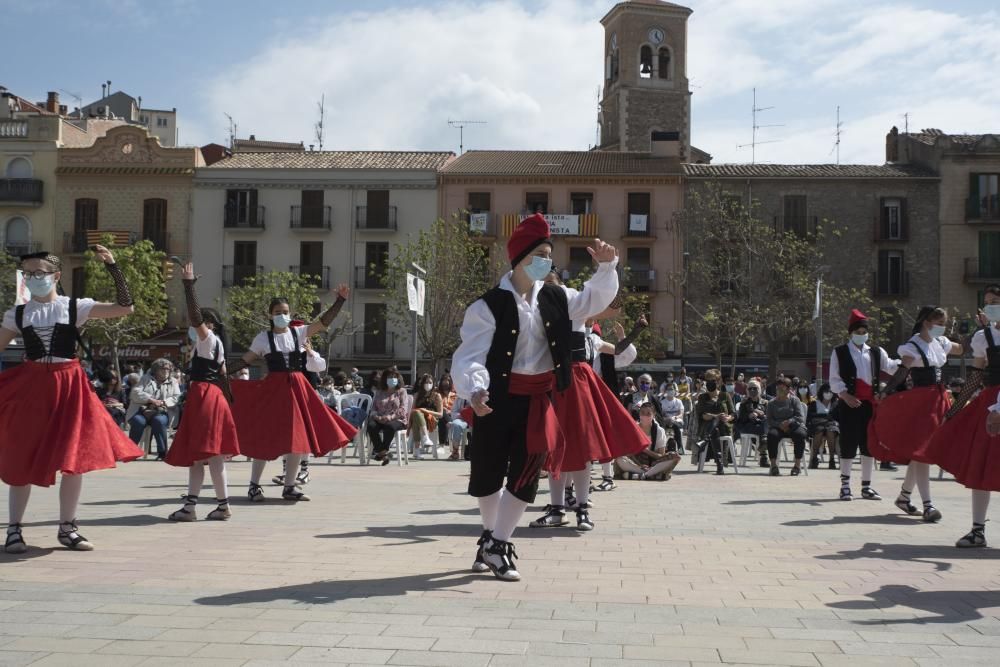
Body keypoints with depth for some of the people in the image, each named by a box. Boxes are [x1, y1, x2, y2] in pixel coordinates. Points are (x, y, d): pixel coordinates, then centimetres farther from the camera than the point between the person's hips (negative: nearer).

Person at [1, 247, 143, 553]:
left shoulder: (76, 307, 0)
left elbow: (125, 307, -7)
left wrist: (113, 267, -12)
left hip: (69, 386, -1)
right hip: (30, 387, 1)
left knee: (76, 457, 2)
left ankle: (67, 528, 16)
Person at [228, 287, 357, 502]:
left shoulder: (299, 332, 5)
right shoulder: (263, 338, 1)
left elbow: (324, 323, -3)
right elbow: (245, 361, 3)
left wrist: (340, 301, -11)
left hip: (298, 387, 3)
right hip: (273, 388, -3)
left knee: (298, 438, 5)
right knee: (266, 437, -2)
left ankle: (289, 487, 17)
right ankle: (254, 485, 11)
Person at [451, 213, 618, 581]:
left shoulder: (554, 299, 5)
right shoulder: (489, 306, -10)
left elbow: (595, 300, 17)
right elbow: (471, 356, -17)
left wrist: (606, 266, -1)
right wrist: (475, 390, -36)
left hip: (538, 400, 4)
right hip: (499, 398, -3)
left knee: (525, 474, 1)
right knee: (487, 472, 9)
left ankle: (497, 545, 12)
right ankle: (491, 534, 34)